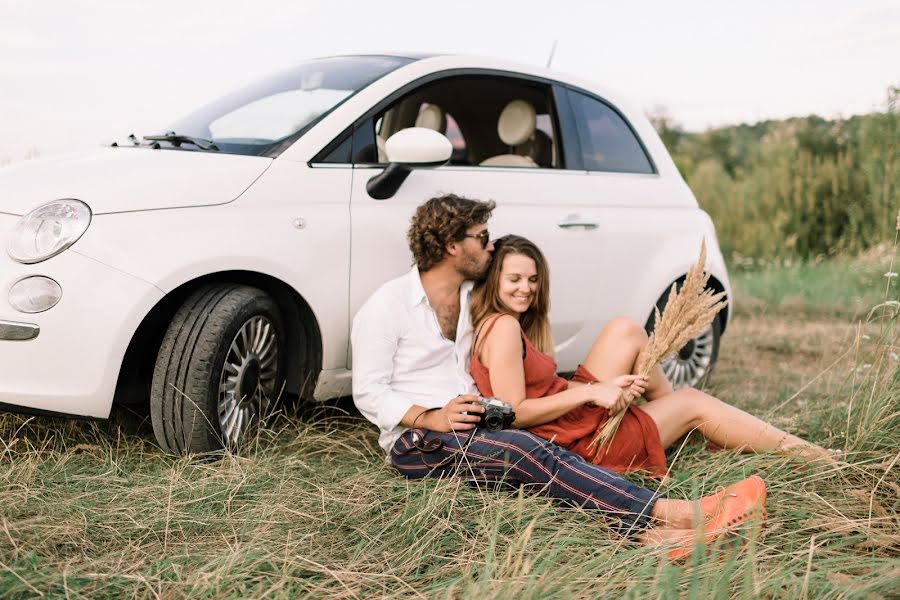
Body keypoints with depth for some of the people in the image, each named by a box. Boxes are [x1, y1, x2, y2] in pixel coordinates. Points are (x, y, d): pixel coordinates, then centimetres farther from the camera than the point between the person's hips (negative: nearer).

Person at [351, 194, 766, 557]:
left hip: (470, 428, 7)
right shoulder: (388, 304, -6)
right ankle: (678, 513, -43)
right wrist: (430, 418, -24)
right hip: (417, 444, -7)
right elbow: (368, 392, -10)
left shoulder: (472, 298, 15)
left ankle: (642, 529, -48)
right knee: (525, 450, -30)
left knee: (530, 456, -26)